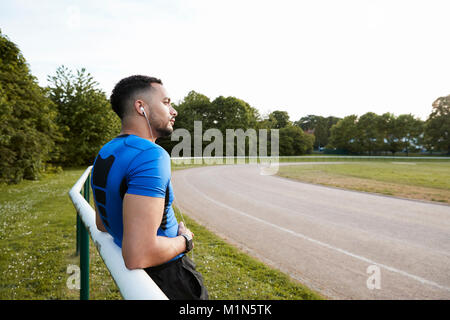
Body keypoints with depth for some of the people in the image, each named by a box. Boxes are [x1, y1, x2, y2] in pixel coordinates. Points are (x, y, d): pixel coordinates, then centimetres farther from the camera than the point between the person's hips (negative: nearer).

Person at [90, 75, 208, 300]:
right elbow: (138, 255, -36)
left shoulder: (104, 154, 4)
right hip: (167, 277, -9)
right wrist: (184, 241, -16)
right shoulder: (151, 156, -27)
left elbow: (102, 224, 15)